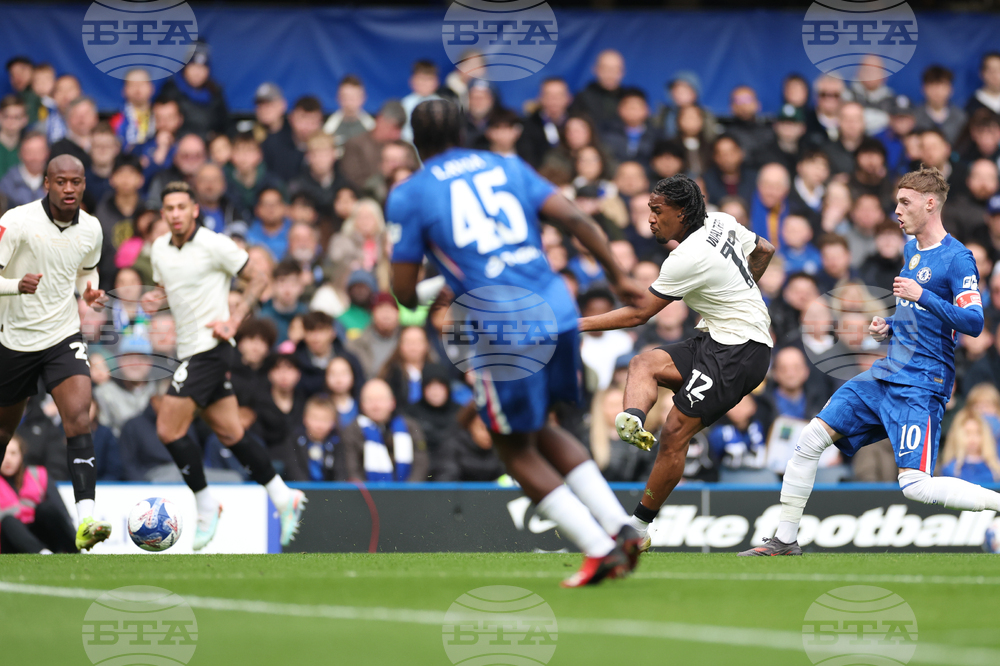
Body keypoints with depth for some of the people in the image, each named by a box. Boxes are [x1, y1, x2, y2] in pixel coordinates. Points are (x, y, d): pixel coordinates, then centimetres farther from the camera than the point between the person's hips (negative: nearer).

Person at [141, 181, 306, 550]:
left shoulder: (214, 245, -13)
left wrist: (234, 320, -14)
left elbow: (257, 278, -5)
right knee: (230, 433, 9)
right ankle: (283, 497, 18)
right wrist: (155, 299, 1)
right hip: (190, 350, 7)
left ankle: (206, 506, 1)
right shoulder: (160, 248, 8)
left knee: (169, 429, -11)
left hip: (211, 347, -7)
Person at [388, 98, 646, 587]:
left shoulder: (408, 196, 5)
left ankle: (598, 549, 3)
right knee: (540, 431, 25)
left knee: (516, 450, 11)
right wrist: (618, 276, 15)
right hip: (558, 311, 5)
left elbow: (405, 293, 4)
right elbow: (575, 219, 8)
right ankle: (619, 527, 13)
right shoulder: (509, 167, 16)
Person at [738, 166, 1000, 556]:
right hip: (886, 374, 8)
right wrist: (889, 328, 12)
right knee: (811, 439, 1)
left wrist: (922, 296, -27)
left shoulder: (957, 258, -11)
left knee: (915, 486, -20)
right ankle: (785, 539, 11)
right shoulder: (911, 249, 16)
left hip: (921, 385, -8)